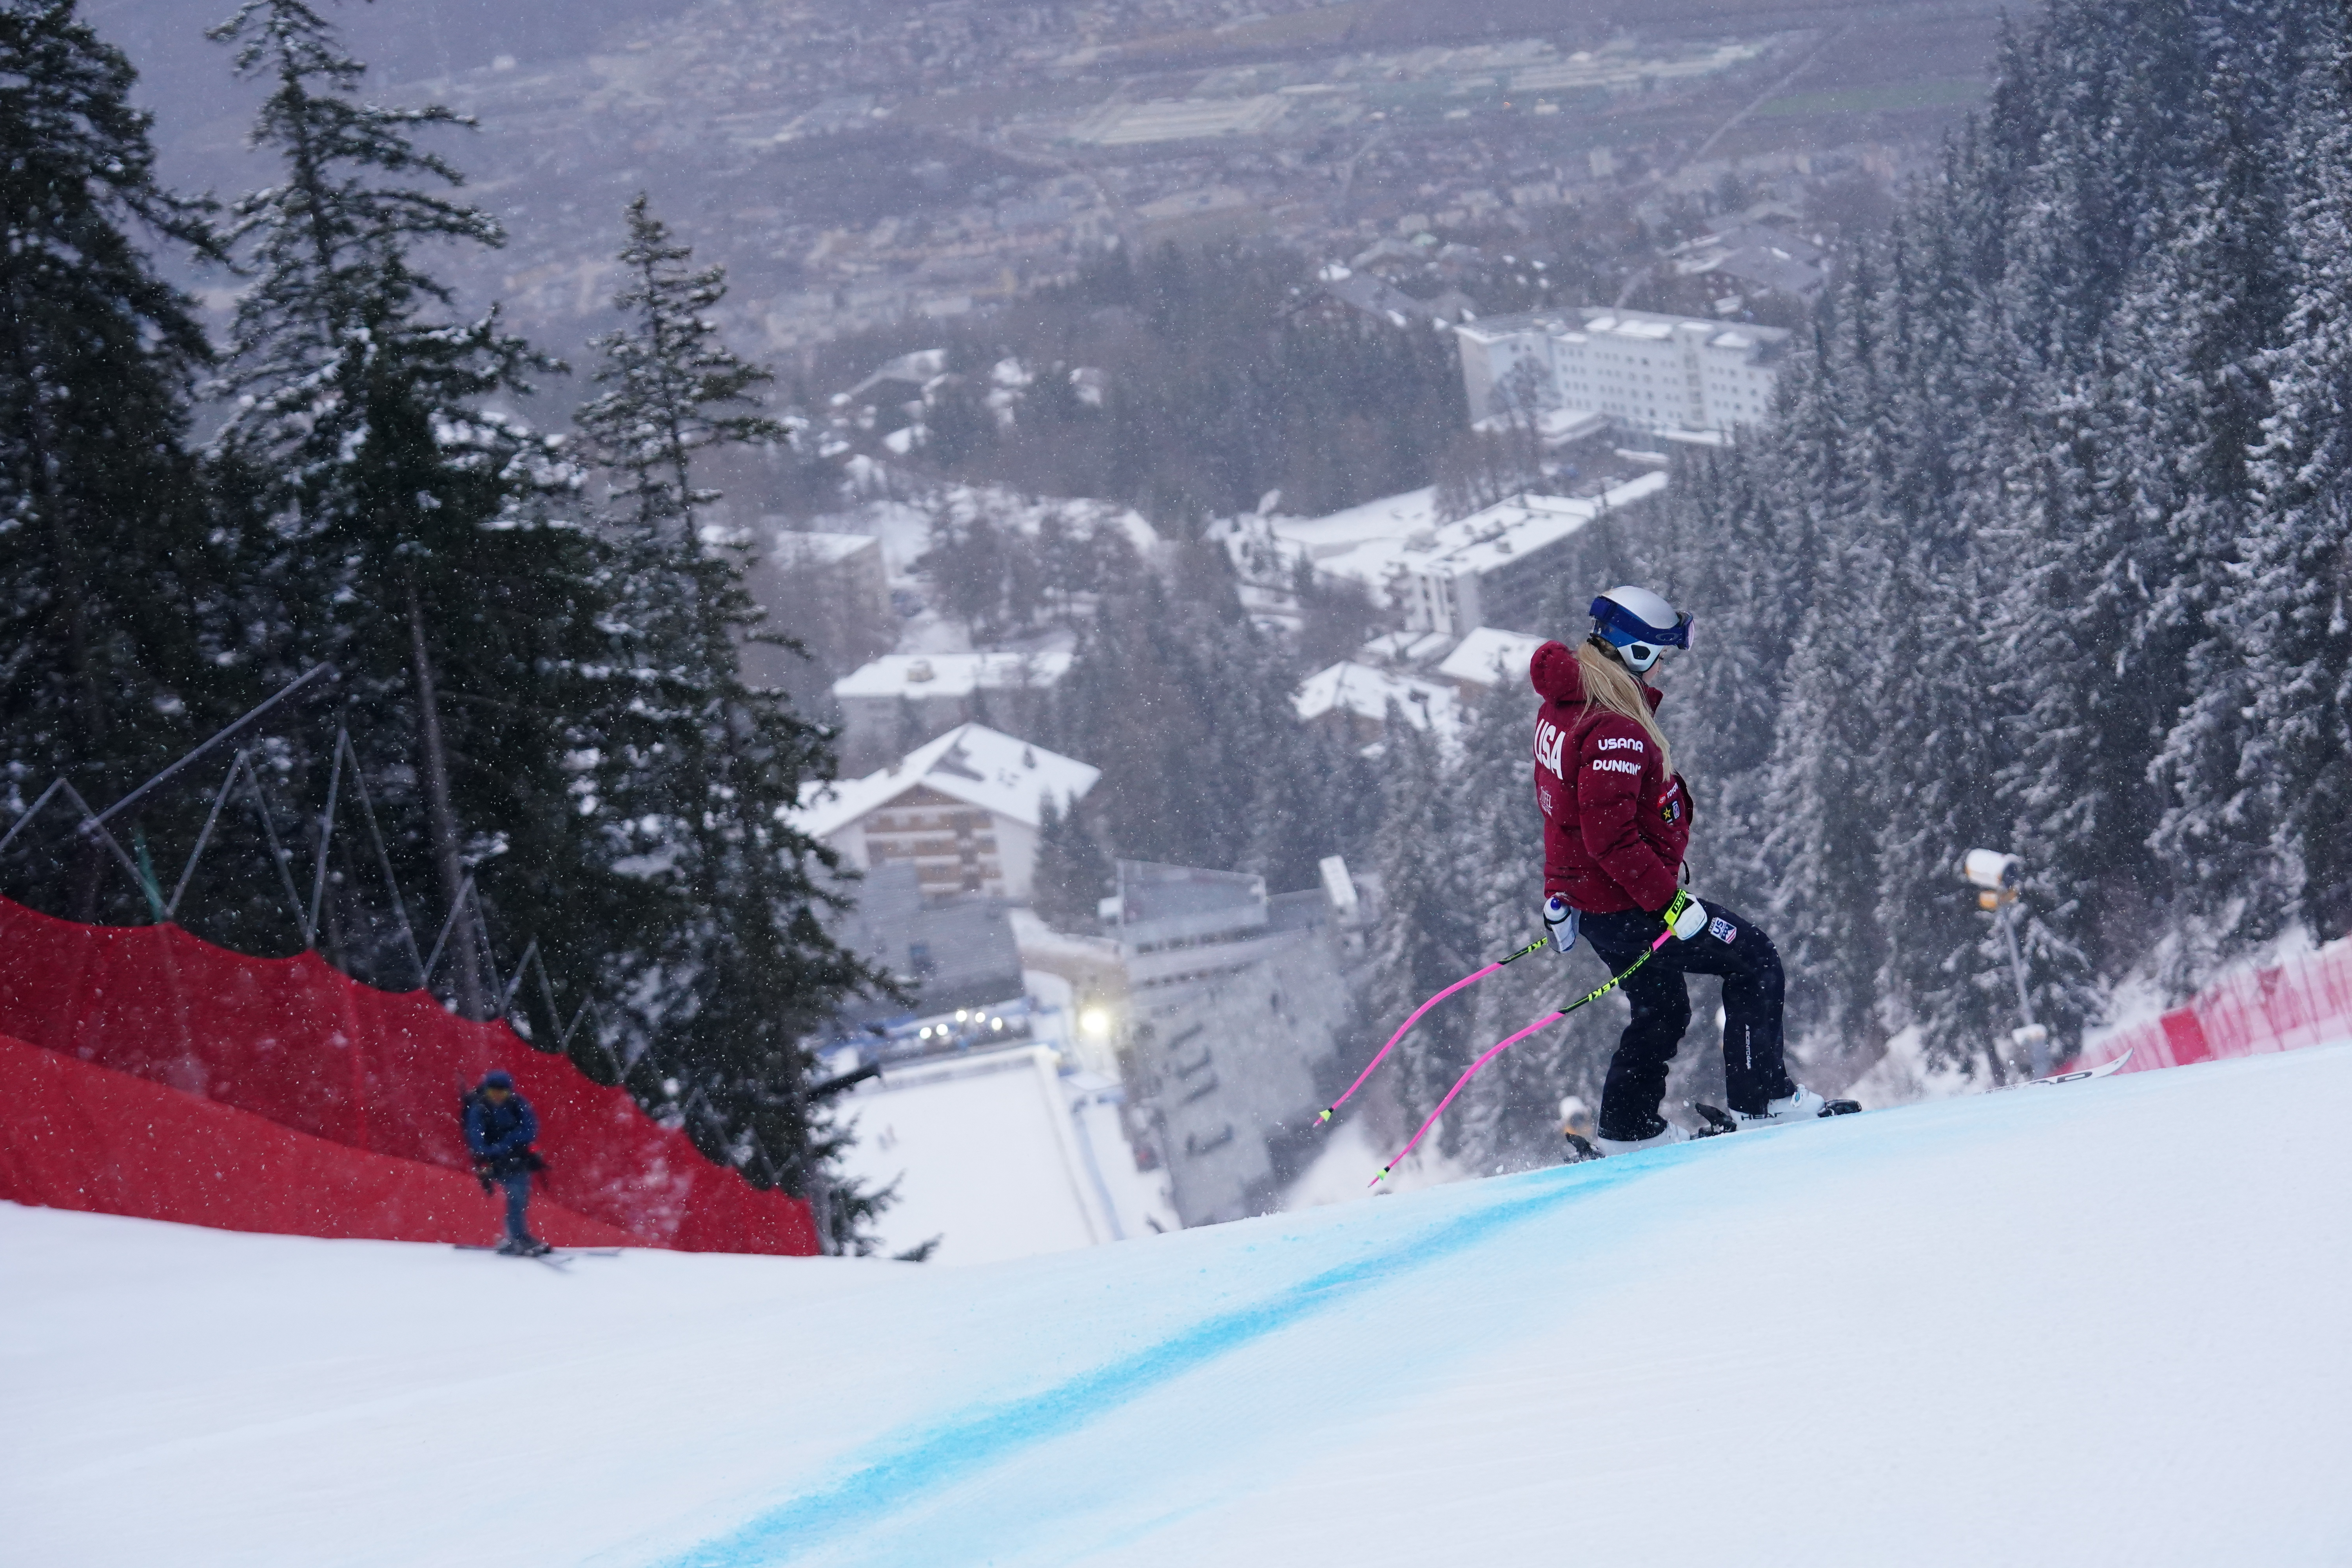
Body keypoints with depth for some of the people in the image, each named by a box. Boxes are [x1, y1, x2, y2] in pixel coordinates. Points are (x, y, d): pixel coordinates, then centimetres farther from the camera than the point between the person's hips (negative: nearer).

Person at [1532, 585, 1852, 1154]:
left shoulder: (1562, 706, 6)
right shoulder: (1615, 733, -26)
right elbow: (1612, 840, -30)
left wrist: (1559, 892, 26)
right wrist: (1669, 903, -25)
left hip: (1580, 891, 10)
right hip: (1627, 905, -10)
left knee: (1661, 1012, 23)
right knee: (1754, 958, 0)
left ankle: (1626, 1130, 30)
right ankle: (1760, 1096, 1)